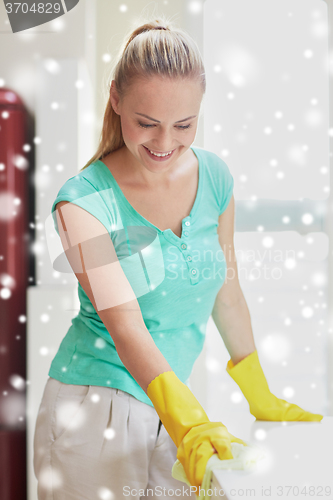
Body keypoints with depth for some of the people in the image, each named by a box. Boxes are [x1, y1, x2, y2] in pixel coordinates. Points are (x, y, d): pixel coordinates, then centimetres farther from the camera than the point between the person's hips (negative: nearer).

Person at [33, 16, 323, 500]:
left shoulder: (214, 176, 0)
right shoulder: (85, 199, -14)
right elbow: (125, 325, -22)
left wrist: (261, 397, 14)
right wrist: (188, 422, -35)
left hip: (175, 402, 4)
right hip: (95, 408, -4)